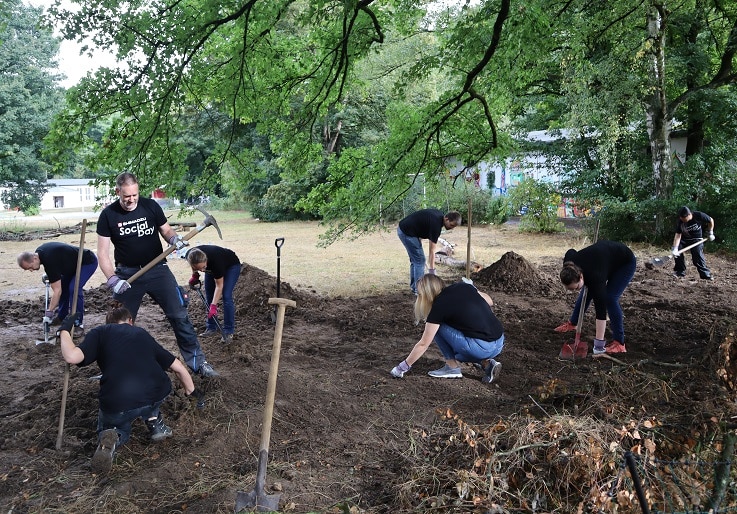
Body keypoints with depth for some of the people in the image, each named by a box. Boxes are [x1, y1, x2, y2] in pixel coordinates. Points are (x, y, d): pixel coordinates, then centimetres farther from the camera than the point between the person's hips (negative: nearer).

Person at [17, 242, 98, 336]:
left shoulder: (50, 260, -32)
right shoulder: (39, 252, -6)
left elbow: (57, 291, -30)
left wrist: (49, 312, -27)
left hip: (88, 262, -10)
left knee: (74, 289, -24)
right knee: (63, 286, 9)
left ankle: (78, 325, -16)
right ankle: (62, 317, 26)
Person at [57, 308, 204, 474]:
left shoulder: (99, 332, 17)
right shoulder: (142, 333, 25)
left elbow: (72, 357, -1)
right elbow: (178, 367, 28)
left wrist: (64, 331, 17)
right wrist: (192, 392, 43)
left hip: (116, 405, -2)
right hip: (156, 397, 2)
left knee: (109, 426, 32)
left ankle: (113, 437, -3)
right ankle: (155, 423, 22)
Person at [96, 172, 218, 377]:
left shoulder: (150, 206, -3)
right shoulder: (108, 215, -5)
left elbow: (166, 230, 8)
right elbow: (103, 253, -4)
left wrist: (174, 238, -16)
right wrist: (112, 279, -18)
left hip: (157, 270, 0)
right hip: (127, 274, 0)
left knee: (179, 315, -5)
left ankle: (198, 362, 2)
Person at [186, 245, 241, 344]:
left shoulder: (215, 260, -42)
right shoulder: (190, 256, -30)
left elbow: (219, 286, -30)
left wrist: (213, 306, -33)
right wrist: (195, 275, -6)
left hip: (231, 266, -6)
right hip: (212, 268, 6)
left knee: (226, 296, -16)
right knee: (209, 296, 1)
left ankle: (228, 332, -10)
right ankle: (211, 328, 13)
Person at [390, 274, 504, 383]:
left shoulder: (439, 306, -5)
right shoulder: (463, 286, 10)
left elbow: (423, 344, -1)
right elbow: (490, 302, 21)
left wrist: (403, 367, 8)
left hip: (482, 348, -7)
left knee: (437, 326, 6)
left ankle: (453, 368, 9)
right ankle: (487, 363, 12)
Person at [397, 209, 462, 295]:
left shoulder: (440, 215, 3)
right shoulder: (436, 224, -23)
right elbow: (431, 251, -21)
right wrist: (431, 271, -20)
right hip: (407, 233, -10)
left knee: (415, 260, 15)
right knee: (420, 260, -6)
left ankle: (414, 286, 23)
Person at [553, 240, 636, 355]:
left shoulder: (594, 277, -40)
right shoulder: (570, 265, -26)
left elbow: (601, 312, -39)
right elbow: (571, 251, 0)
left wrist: (599, 344, -40)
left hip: (625, 263, -7)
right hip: (606, 252, 7)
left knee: (610, 299, -18)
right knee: (586, 292, 6)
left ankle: (619, 343, -10)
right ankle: (572, 323, 26)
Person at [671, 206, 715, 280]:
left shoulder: (699, 215, -25)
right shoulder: (680, 222, -21)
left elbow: (711, 220, -5)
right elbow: (678, 235, -25)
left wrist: (710, 233, -3)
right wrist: (675, 249, -36)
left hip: (696, 239, -2)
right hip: (684, 238, 2)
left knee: (698, 255, -18)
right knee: (678, 252, -13)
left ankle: (706, 274, -13)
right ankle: (680, 272, 1)